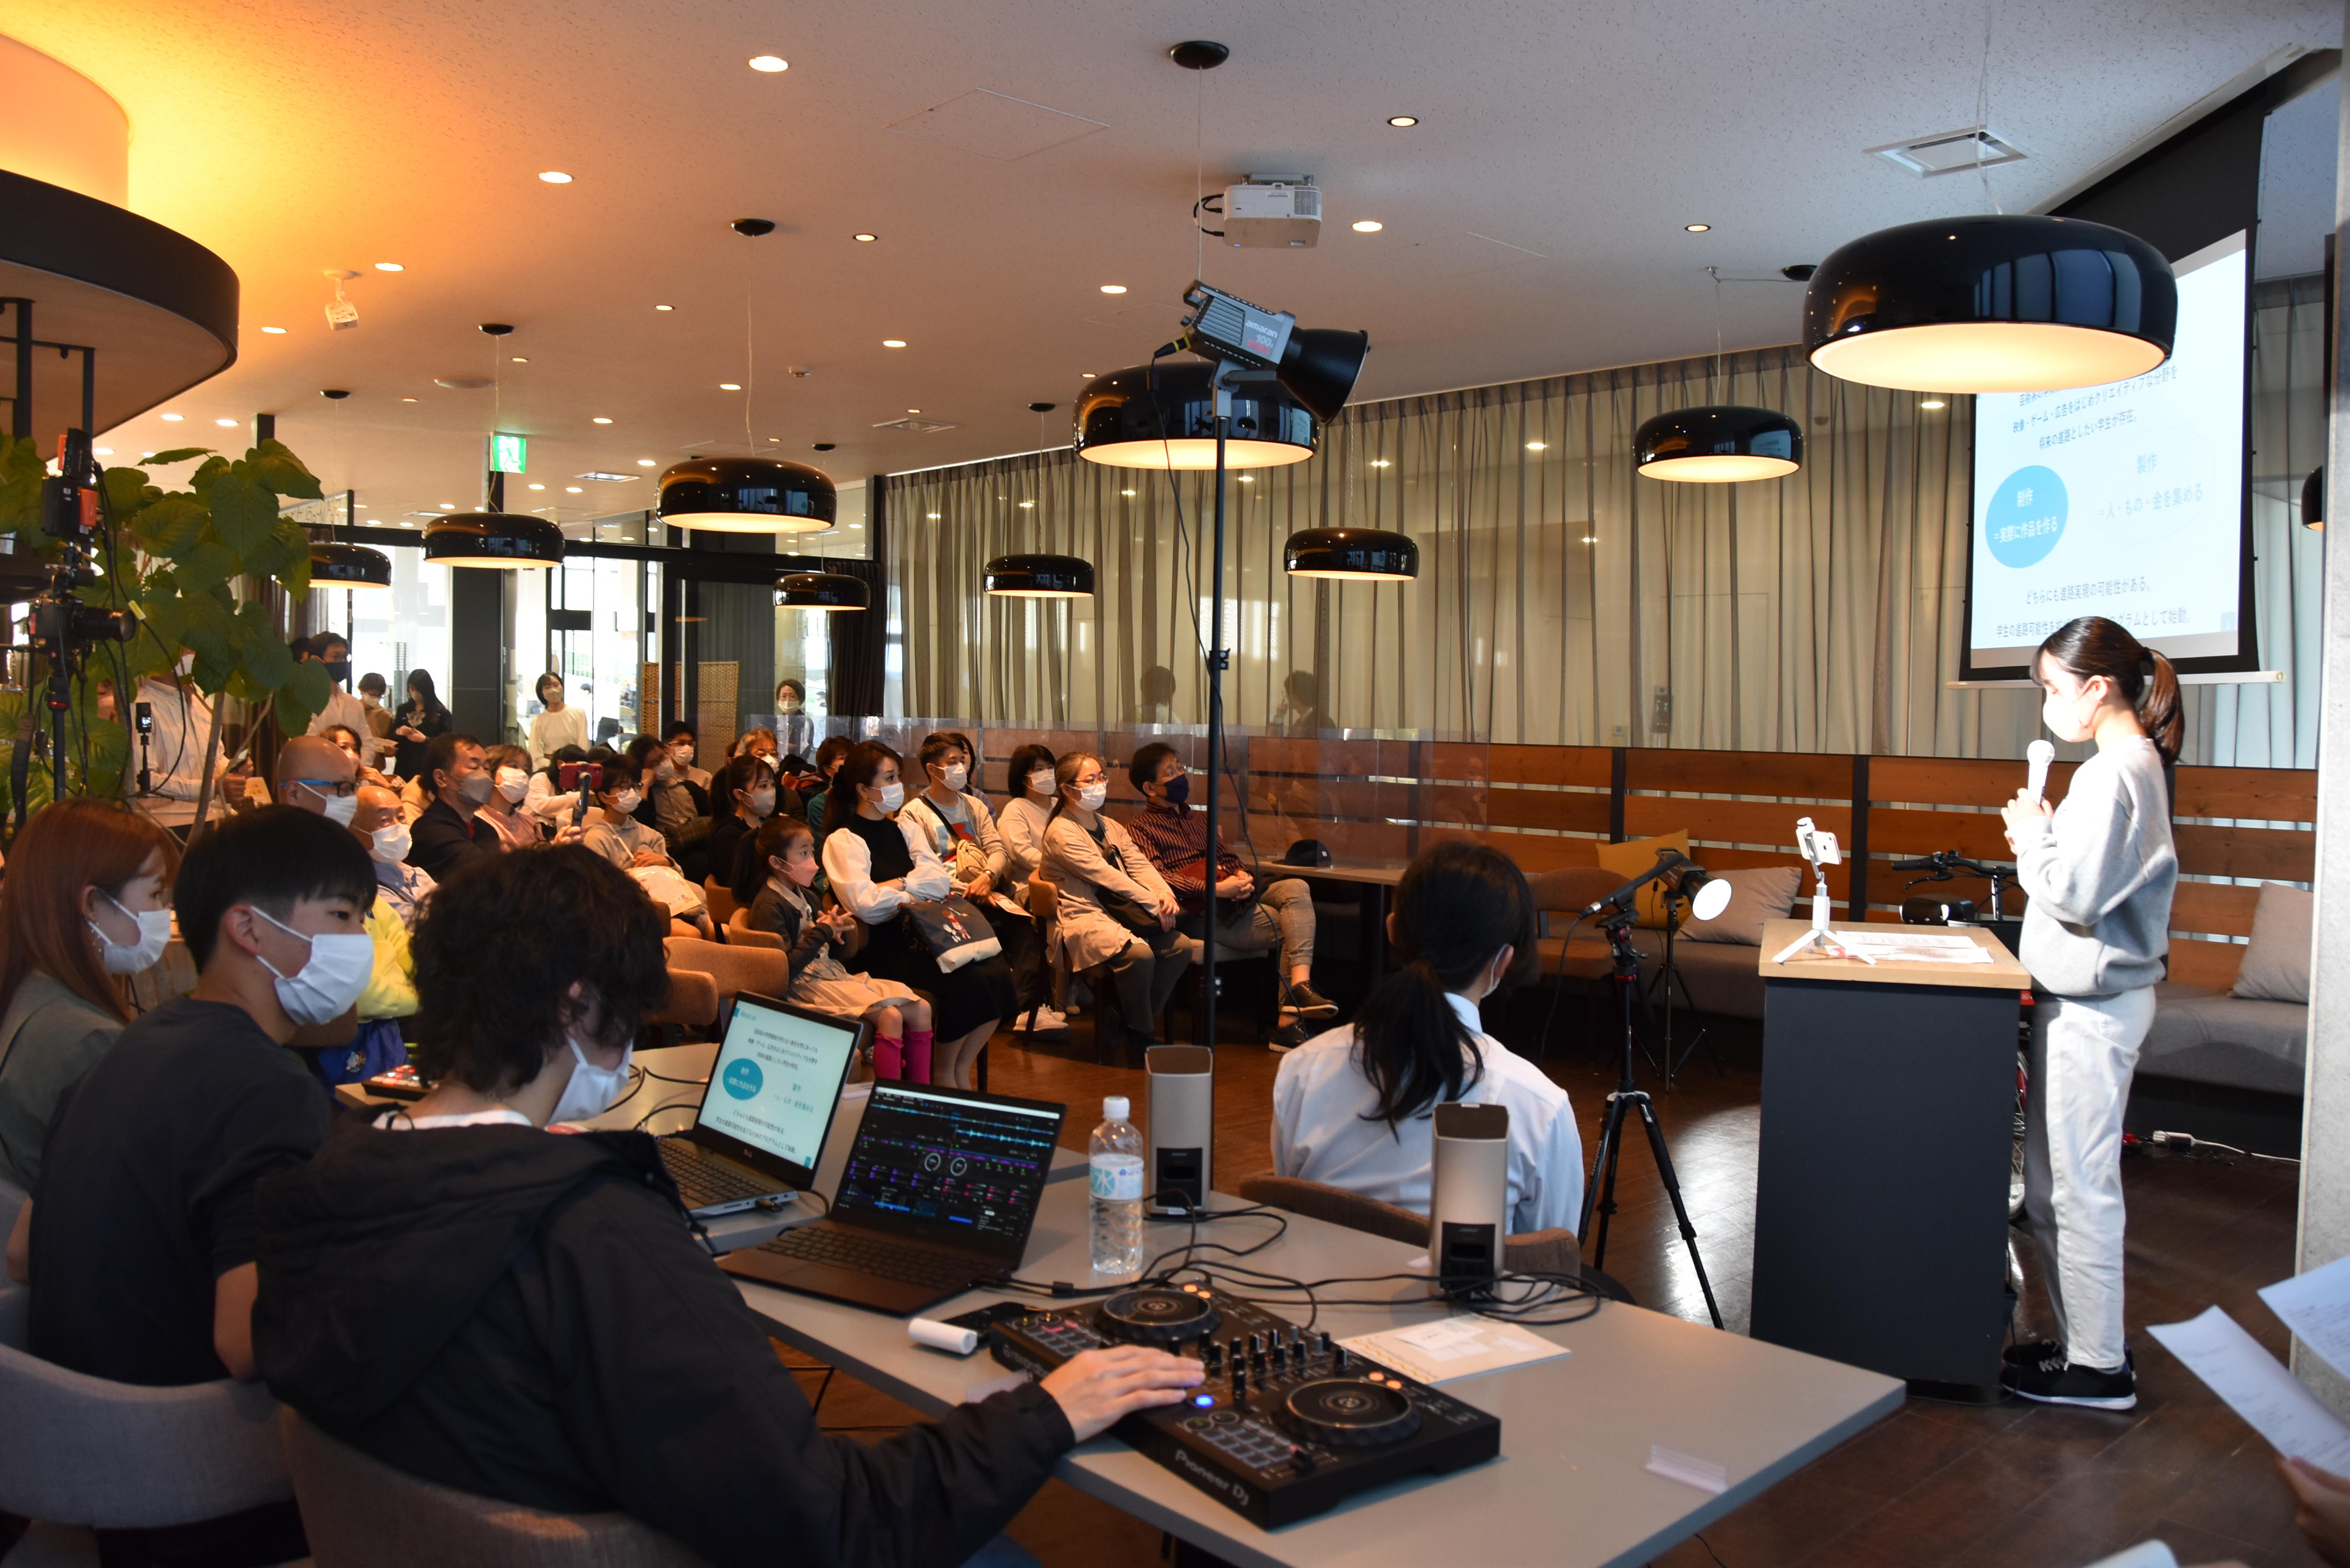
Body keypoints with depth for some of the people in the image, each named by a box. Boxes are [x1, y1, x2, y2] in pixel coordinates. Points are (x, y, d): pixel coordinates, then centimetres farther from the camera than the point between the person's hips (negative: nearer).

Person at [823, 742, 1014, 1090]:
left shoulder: (904, 830, 19)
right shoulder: (844, 841, -3)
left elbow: (941, 881, 6)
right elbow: (866, 904, -18)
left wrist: (898, 885, -9)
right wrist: (916, 893, -4)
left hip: (926, 935, 7)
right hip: (884, 947, -7)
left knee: (998, 976, -17)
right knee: (967, 983, -27)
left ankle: (961, 1071, -3)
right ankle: (943, 1075, -7)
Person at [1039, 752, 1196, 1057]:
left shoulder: (1110, 827, 19)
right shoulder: (1061, 833, -8)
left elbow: (1140, 865, 6)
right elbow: (1107, 876, -17)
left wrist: (1165, 894, -15)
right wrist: (1153, 905, -20)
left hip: (1122, 912, 8)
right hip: (1084, 917, -8)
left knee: (1182, 946, -12)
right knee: (1139, 954, -32)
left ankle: (1136, 1016, 4)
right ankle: (1141, 1033, -10)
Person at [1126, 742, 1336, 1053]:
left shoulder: (1200, 819, 30)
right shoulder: (1140, 829, 4)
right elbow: (1157, 876, -11)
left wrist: (1241, 876, -1)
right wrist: (1215, 889, -20)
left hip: (1232, 896, 7)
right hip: (1198, 910, -7)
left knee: (1295, 888, -21)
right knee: (1290, 928, -21)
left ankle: (1299, 986, -34)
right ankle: (1289, 1021, -22)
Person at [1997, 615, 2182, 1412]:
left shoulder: (2109, 775, -18)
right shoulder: (2139, 764, 14)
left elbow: (2075, 893, -22)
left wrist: (2032, 835, -7)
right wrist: (2043, 838, 5)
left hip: (2090, 1006, -11)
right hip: (2096, 996, 11)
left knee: (2077, 1185, -1)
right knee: (2060, 1183, 17)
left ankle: (2098, 1366, 9)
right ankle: (2085, 1340, 28)